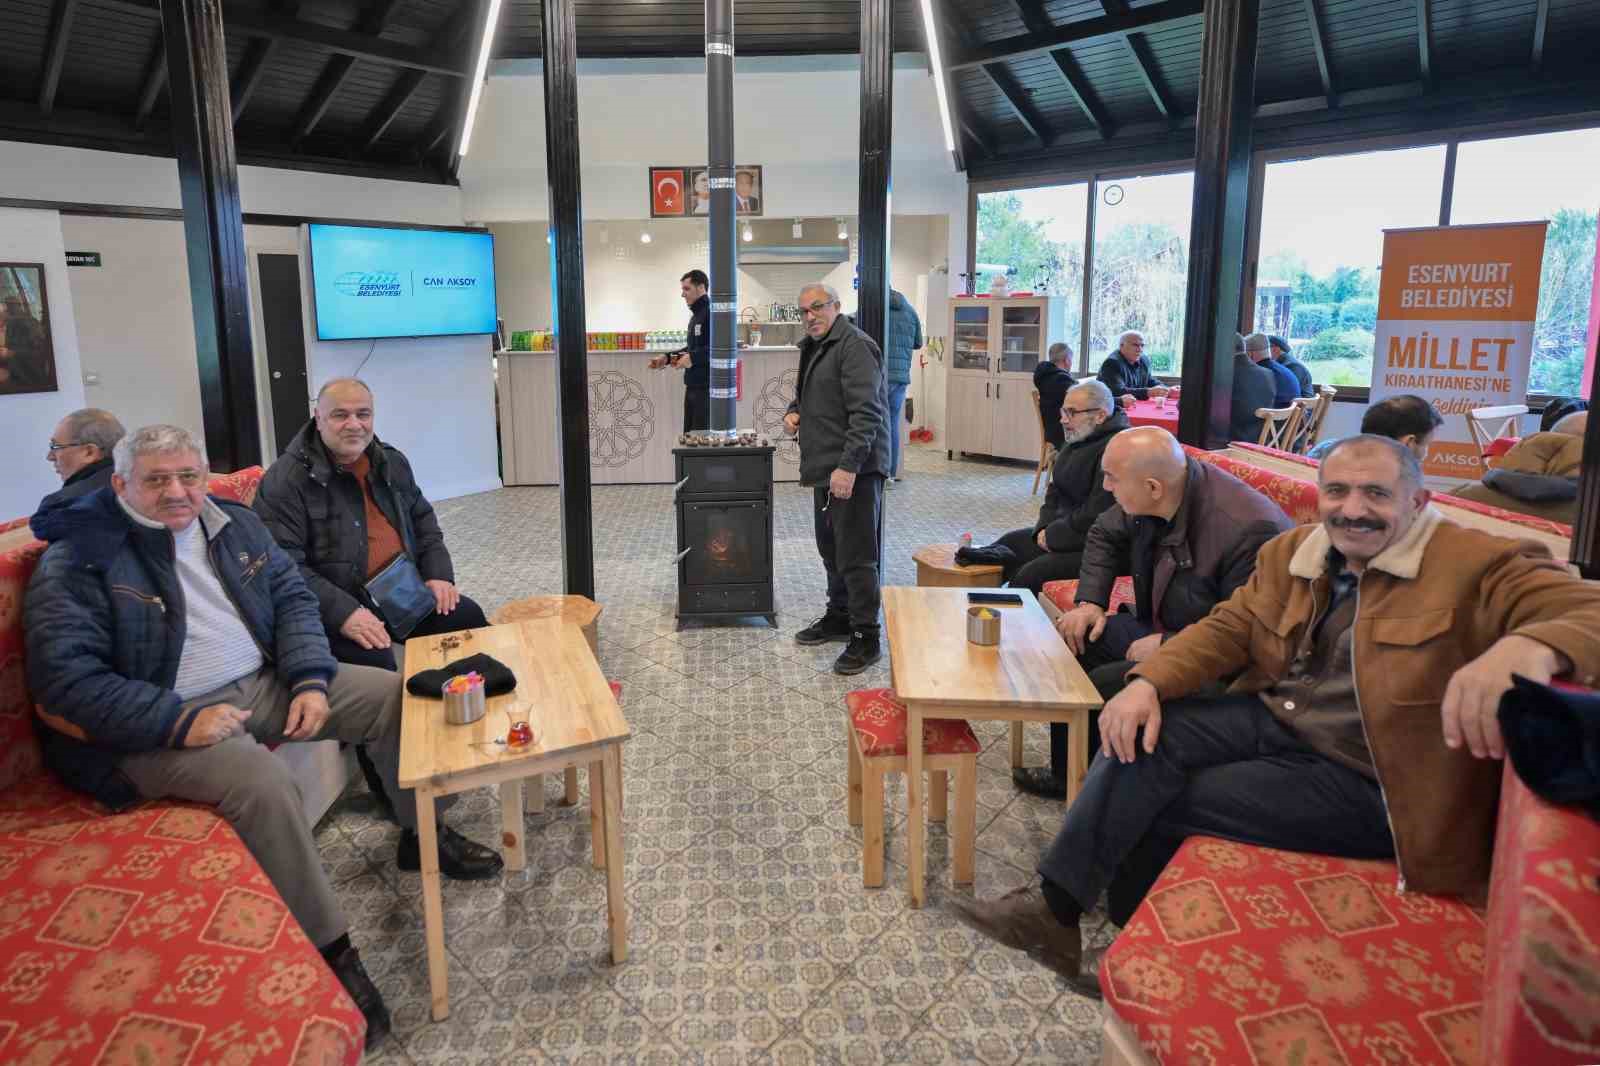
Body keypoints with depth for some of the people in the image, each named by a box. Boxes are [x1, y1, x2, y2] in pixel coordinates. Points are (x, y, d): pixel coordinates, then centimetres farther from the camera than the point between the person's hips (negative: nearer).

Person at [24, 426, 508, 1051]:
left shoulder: (234, 524, 7)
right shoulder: (80, 559, -11)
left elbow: (291, 597, 10)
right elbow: (64, 676, -17)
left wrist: (311, 680, -6)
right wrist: (180, 721, -24)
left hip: (263, 684, 7)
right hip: (160, 724, -6)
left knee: (395, 694, -1)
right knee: (263, 779, -35)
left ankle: (422, 836, 20)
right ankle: (329, 951, -19)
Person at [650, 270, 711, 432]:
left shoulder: (712, 313, -14)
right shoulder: (696, 314, 18)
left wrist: (693, 358, -29)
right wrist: (667, 358, 17)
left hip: (707, 387, -10)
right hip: (692, 386, 10)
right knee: (689, 436, 12)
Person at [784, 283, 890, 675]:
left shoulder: (854, 345, -13)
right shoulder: (813, 347, 18)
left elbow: (866, 412, -22)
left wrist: (849, 465, -28)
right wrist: (794, 410, 11)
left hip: (854, 469, -10)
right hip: (826, 467, 10)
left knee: (856, 555, -7)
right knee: (831, 549, 19)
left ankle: (866, 638, 0)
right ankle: (839, 617, 33)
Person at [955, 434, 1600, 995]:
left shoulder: (1481, 567, -13)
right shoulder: (1290, 553, 8)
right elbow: (1227, 628, 7)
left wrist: (1530, 646, -52)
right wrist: (1148, 682, -13)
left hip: (1363, 779, -6)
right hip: (1272, 718, 6)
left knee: (1159, 799, -17)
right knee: (1143, 740, -19)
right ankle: (1052, 905, -9)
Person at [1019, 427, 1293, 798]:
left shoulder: (1248, 531, -33)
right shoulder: (1148, 501, -9)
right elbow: (1105, 536, 12)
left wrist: (1167, 645, -24)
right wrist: (1089, 603, 0)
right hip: (1156, 627, 9)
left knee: (1100, 686, -24)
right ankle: (1066, 774, 16)